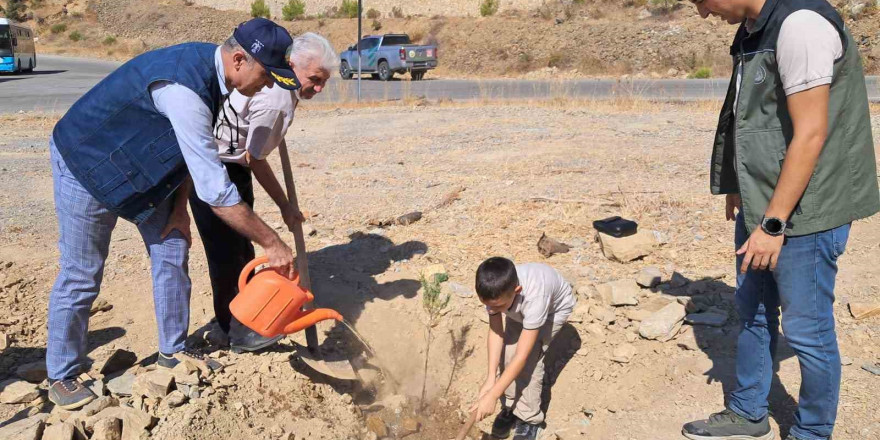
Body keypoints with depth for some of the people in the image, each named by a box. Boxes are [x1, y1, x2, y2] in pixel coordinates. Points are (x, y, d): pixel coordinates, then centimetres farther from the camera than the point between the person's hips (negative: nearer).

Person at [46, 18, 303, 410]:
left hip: (139, 165, 9)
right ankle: (61, 379, 19)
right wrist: (272, 243, -32)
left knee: (172, 250, 7)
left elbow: (188, 147, 3)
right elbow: (215, 191, -39)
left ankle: (173, 350, 23)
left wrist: (179, 209, 0)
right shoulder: (185, 90, -39)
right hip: (86, 166, -8)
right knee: (81, 276, 0)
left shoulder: (207, 66, -10)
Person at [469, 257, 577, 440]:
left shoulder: (534, 298, -46)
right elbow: (496, 331, -23)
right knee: (507, 351, -10)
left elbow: (522, 356, -42)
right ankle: (510, 407, 12)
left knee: (530, 358, -18)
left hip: (554, 307, -4)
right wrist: (490, 379, -31)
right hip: (520, 306, 4)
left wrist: (492, 395, -41)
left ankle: (529, 419, 1)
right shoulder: (495, 291, -34)